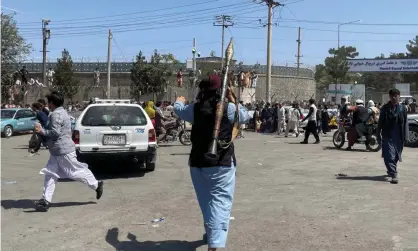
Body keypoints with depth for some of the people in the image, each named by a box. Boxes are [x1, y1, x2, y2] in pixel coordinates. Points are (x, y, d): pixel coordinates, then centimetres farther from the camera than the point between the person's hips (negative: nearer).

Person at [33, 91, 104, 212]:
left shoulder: (56, 115, -18)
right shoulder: (61, 112, 16)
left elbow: (55, 132, -25)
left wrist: (41, 130, -14)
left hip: (63, 151, -11)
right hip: (57, 152, 11)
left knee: (75, 171, 0)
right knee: (50, 174, 6)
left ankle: (96, 185, 16)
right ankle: (46, 200, 6)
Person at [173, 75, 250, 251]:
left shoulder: (195, 108, 1)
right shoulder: (229, 108, -8)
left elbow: (179, 109, 23)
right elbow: (245, 117, 11)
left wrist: (179, 101, 46)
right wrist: (233, 101, 20)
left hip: (198, 162, 4)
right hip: (222, 163, -4)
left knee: (206, 199, 20)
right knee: (220, 200, -6)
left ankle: (211, 233, 40)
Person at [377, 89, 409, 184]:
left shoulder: (402, 108, 3)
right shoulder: (385, 108, 1)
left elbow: (405, 123, 3)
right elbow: (380, 122, 5)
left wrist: (406, 136, -3)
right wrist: (378, 135, 3)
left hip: (399, 137, 2)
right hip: (387, 136, -2)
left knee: (396, 156, 13)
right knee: (389, 156, -10)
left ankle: (390, 170, 35)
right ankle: (394, 175, -10)